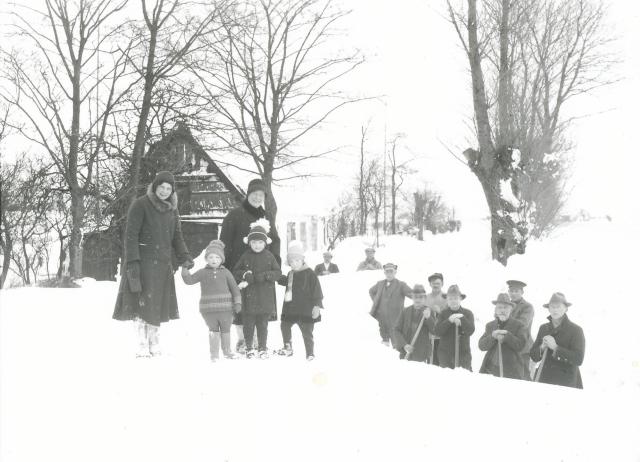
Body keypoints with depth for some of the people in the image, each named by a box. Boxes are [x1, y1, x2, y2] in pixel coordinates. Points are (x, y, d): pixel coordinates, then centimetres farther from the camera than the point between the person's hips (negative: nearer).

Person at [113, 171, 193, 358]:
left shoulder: (172, 209, 15)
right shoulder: (140, 205, -5)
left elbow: (177, 236, 19)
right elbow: (131, 235, -9)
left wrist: (184, 257, 4)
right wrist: (132, 261, -17)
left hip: (163, 264, 6)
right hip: (143, 262, -6)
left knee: (158, 306, 5)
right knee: (142, 304, -9)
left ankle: (154, 346, 12)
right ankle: (142, 347, -4)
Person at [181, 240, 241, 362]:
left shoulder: (225, 272, 4)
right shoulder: (203, 273, 4)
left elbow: (234, 288, 5)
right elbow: (189, 280, 2)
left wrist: (237, 302, -1)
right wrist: (184, 269, -8)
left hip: (225, 308, 1)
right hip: (208, 309, -1)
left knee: (226, 330, 11)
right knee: (213, 330, 3)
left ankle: (227, 351, 25)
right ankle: (214, 353, 9)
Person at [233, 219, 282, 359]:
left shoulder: (269, 256, 3)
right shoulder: (246, 256, 3)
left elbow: (278, 272, 2)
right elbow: (236, 272, 8)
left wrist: (265, 275, -13)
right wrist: (245, 275, -12)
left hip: (265, 296, 0)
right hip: (249, 296, 0)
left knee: (263, 324, 5)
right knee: (248, 323, 3)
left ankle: (262, 348, 16)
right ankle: (249, 348, 16)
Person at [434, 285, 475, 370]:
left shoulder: (467, 313, 5)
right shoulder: (443, 313, 6)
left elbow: (470, 330, -8)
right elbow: (437, 331, -7)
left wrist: (461, 318, -19)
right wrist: (449, 321, -19)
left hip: (463, 353, -1)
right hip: (445, 353, 1)